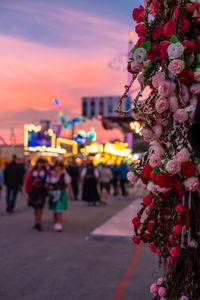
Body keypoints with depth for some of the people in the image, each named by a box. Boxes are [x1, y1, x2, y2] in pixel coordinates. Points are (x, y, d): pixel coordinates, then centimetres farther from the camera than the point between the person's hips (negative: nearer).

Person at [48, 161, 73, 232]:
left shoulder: (64, 175, -6)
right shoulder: (51, 174, 8)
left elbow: (68, 185, -6)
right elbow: (48, 183, 17)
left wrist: (71, 194, -8)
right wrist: (49, 186, -5)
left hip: (61, 194, -5)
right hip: (52, 194, 5)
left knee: (59, 210, -12)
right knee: (54, 210, 9)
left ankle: (59, 226, -12)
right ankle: (55, 224, 20)